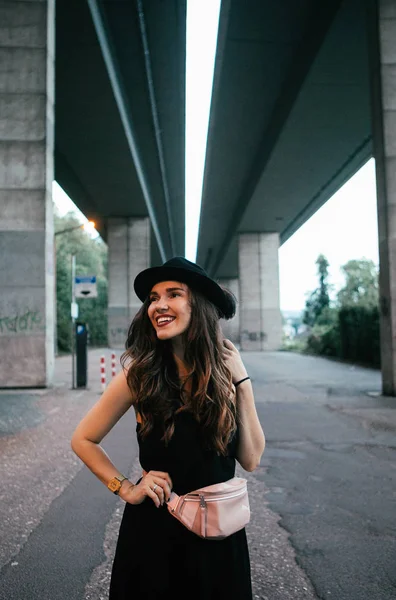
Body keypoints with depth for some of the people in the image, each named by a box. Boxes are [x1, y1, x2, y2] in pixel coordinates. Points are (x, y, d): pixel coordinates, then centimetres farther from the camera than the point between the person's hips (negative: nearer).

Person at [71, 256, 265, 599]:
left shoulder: (225, 367, -9)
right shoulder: (141, 373, -14)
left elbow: (251, 460, -10)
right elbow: (84, 440, -2)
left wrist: (241, 381, -15)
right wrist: (126, 489, -9)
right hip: (154, 531, -1)